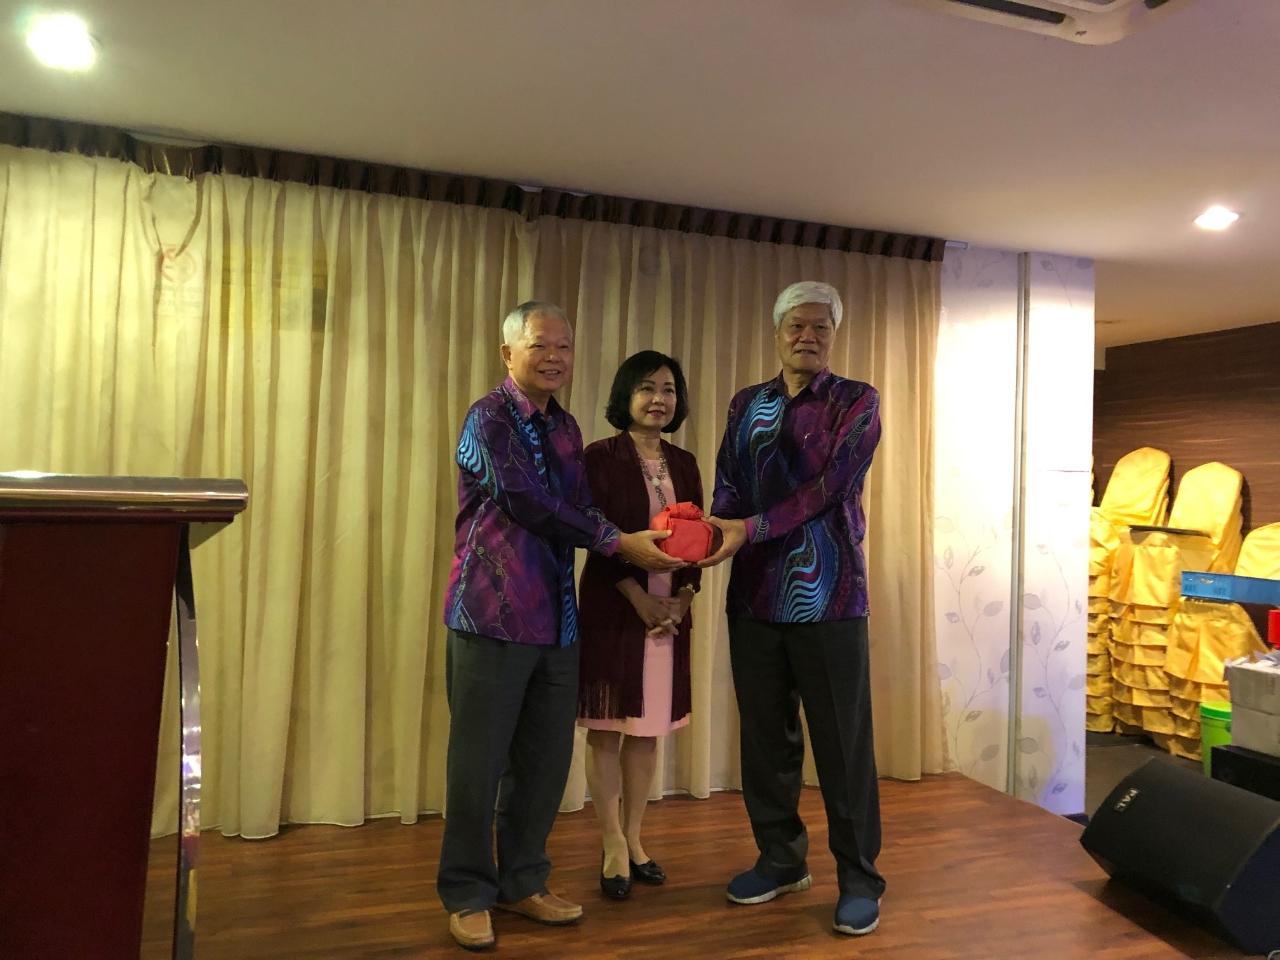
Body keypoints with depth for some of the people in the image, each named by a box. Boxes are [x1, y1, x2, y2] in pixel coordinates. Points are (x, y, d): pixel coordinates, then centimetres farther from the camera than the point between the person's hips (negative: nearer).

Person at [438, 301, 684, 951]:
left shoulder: (565, 428, 14)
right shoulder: (489, 418, -7)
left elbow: (579, 512, 9)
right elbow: (529, 504, -16)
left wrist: (647, 551, -7)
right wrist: (619, 543, -15)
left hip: (556, 618, 7)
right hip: (493, 613, -6)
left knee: (547, 758, 12)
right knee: (480, 761, 3)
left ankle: (523, 882, 30)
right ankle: (467, 894, 21)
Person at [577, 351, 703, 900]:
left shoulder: (684, 464, 11)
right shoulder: (601, 457, -4)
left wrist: (683, 598, -6)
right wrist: (640, 598, -16)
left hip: (670, 611, 5)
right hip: (613, 608, -4)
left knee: (648, 727, 11)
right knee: (606, 727, 3)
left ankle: (634, 839, 25)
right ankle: (614, 847, 16)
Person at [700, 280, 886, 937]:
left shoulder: (856, 402, 2)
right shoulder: (746, 405, 13)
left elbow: (832, 485, -11)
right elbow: (726, 487, 6)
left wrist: (753, 529, -20)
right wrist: (713, 533, -16)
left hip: (827, 596, -4)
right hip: (755, 594, 4)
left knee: (843, 742, 4)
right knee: (765, 736, 13)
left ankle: (858, 877, 20)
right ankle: (781, 860, 30)